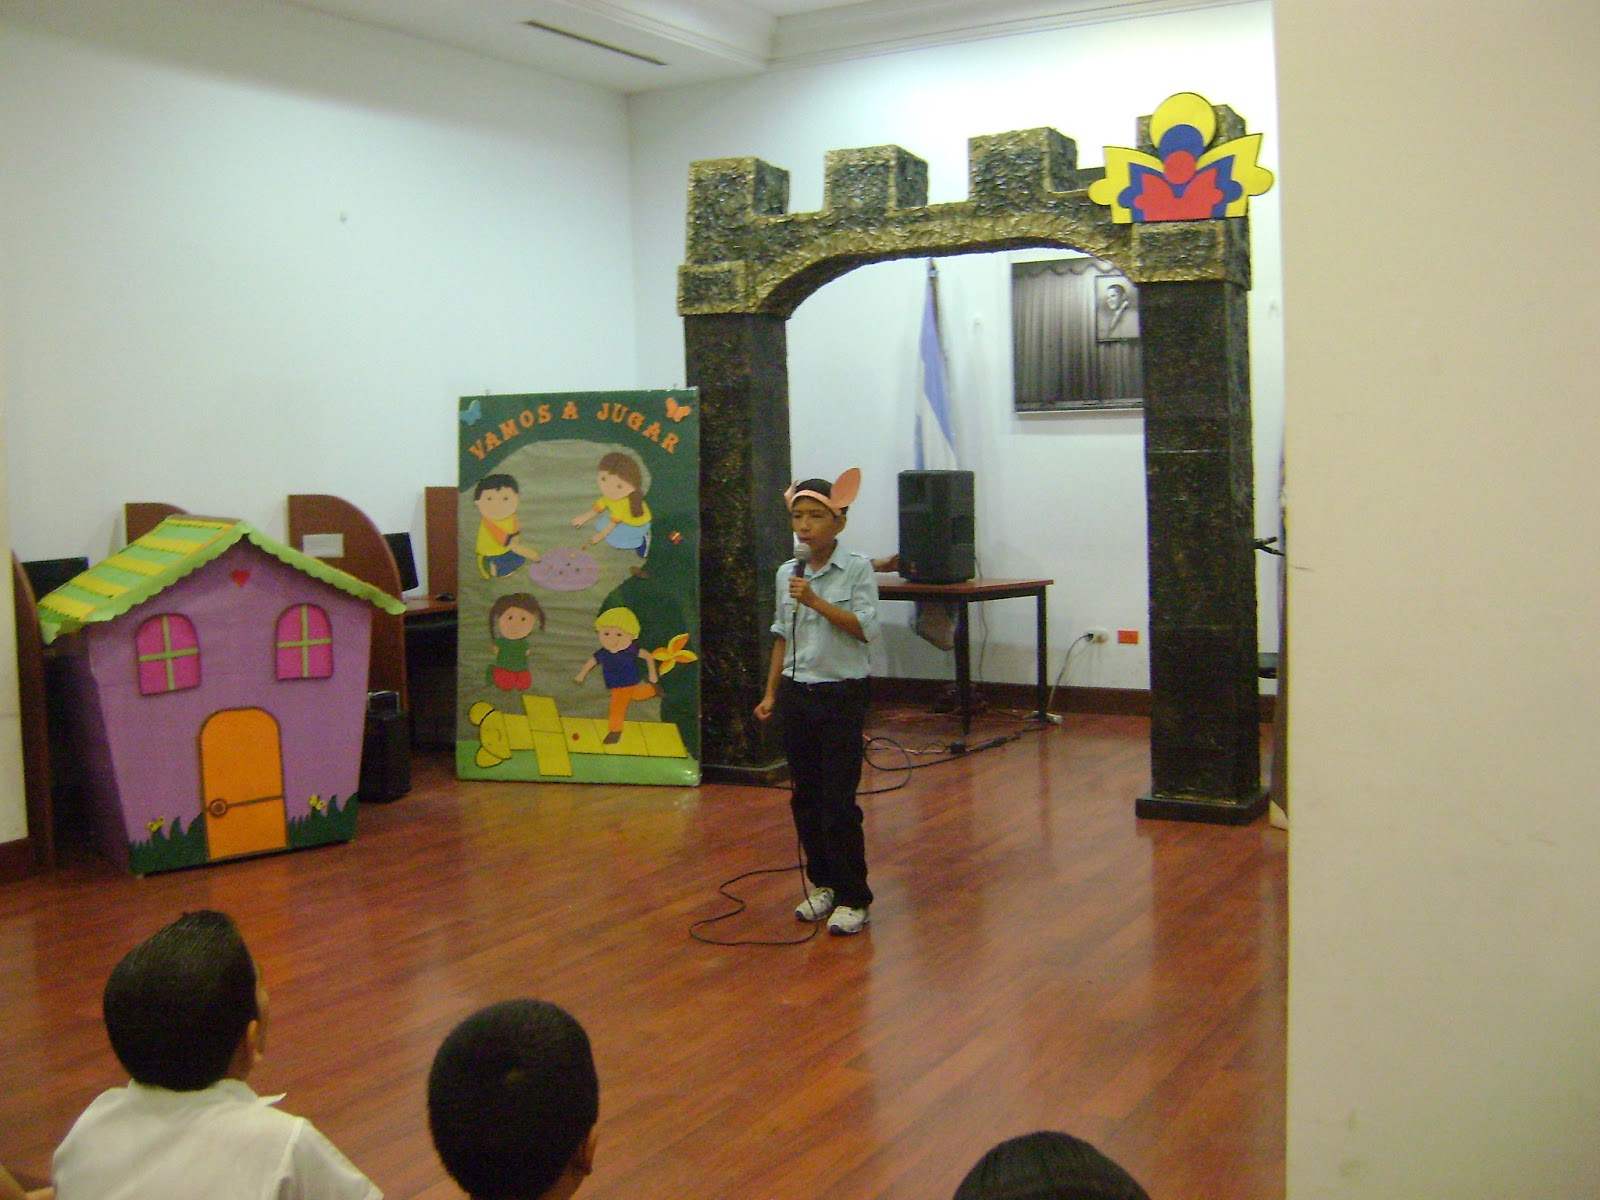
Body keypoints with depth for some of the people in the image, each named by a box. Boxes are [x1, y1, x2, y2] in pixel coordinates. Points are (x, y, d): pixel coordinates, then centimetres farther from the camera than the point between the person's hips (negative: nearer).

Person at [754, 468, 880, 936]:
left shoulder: (856, 569, -7)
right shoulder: (787, 573, 6)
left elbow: (866, 628, -16)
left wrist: (815, 600, -23)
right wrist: (771, 693, 12)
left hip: (842, 695, -5)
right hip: (797, 693, 5)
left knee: (838, 799, -4)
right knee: (805, 796, 10)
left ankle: (853, 898, 7)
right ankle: (822, 883, 25)